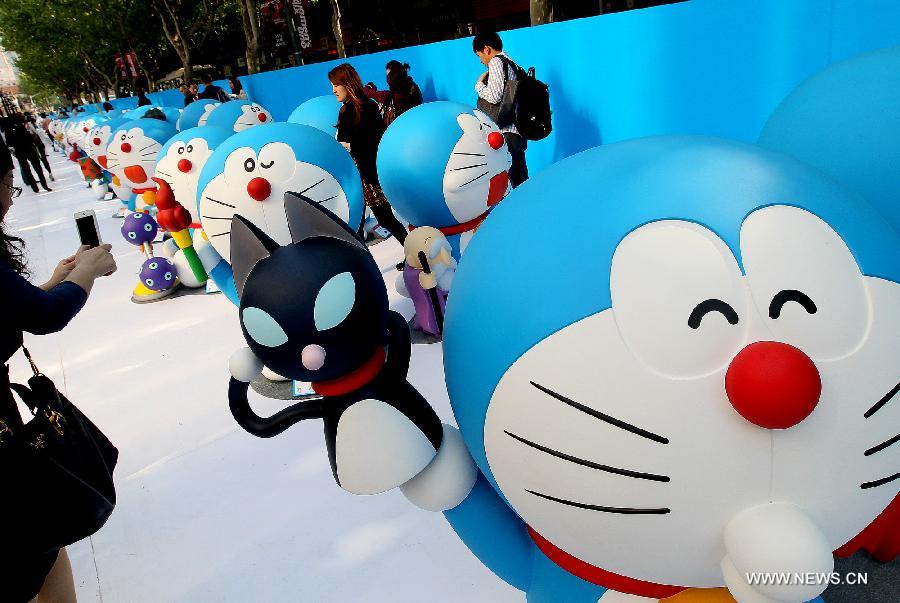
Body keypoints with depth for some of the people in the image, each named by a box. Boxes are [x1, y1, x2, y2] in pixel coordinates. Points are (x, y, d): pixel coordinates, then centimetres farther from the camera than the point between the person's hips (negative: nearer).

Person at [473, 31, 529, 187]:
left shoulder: (496, 62, -3)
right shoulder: (511, 64, 23)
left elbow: (494, 96, -15)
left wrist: (479, 84, 1)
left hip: (506, 134, -10)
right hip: (519, 133, 10)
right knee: (521, 183, 11)